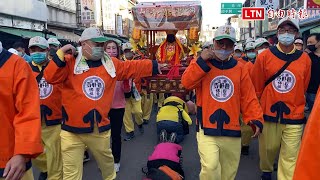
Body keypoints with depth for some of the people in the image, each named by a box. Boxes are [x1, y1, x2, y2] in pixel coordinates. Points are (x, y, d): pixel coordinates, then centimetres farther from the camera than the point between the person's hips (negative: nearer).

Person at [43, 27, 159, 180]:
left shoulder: (112, 64, 6)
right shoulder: (70, 62, -5)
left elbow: (133, 67, 12)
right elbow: (50, 77, -13)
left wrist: (154, 66, 14)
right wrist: (61, 54, -19)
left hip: (101, 128, 4)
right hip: (73, 129, -4)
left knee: (107, 163, 26)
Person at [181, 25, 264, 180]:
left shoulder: (239, 69, 8)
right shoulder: (201, 64, 3)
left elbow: (248, 98, 6)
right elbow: (186, 83, -14)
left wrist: (256, 119, -6)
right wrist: (201, 61, -18)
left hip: (232, 132, 3)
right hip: (207, 130, -3)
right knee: (210, 167, -19)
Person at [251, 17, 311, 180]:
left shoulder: (305, 59, 1)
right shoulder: (264, 56, -4)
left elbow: (303, 89, 11)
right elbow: (256, 87, 1)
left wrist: (294, 106, 14)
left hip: (294, 117, 1)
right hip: (268, 115, 0)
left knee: (290, 157, 2)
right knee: (268, 148, 15)